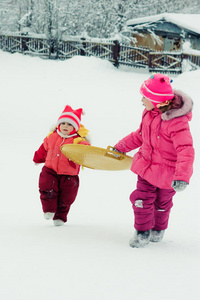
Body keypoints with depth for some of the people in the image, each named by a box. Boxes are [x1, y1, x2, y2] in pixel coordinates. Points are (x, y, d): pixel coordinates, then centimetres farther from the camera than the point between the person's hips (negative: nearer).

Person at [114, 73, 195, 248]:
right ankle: (142, 232, 25)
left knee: (162, 202, 15)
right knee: (141, 198, 3)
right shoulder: (150, 112, -6)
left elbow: (186, 150, -35)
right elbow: (141, 135, 12)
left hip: (167, 171, -5)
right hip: (147, 164, 5)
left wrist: (182, 177, -45)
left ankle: (158, 230, 40)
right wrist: (121, 147, 20)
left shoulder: (177, 122, -31)